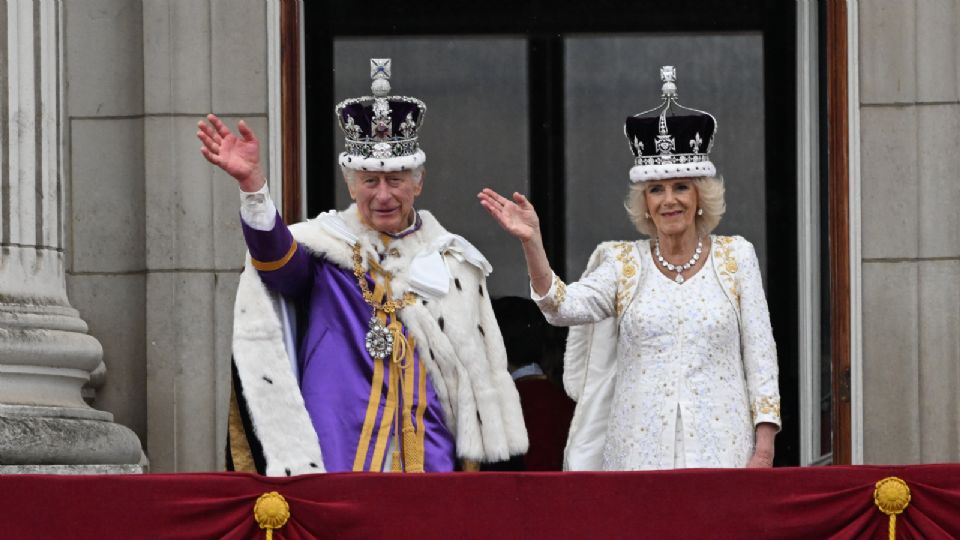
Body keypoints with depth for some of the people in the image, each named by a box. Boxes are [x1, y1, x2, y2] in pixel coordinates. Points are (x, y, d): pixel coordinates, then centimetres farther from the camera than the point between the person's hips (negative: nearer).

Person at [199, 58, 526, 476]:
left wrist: (474, 458, 12)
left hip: (430, 457, 3)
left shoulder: (452, 260, 13)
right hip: (340, 457, -3)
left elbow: (479, 370, 16)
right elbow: (277, 257, -20)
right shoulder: (326, 245, 4)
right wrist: (252, 183, -37)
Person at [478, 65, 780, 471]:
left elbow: (760, 355, 5)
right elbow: (565, 307, -9)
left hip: (720, 448, 0)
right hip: (640, 450, 1)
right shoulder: (624, 264, 8)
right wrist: (532, 243, -23)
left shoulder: (735, 257, 7)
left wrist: (764, 446, -3)